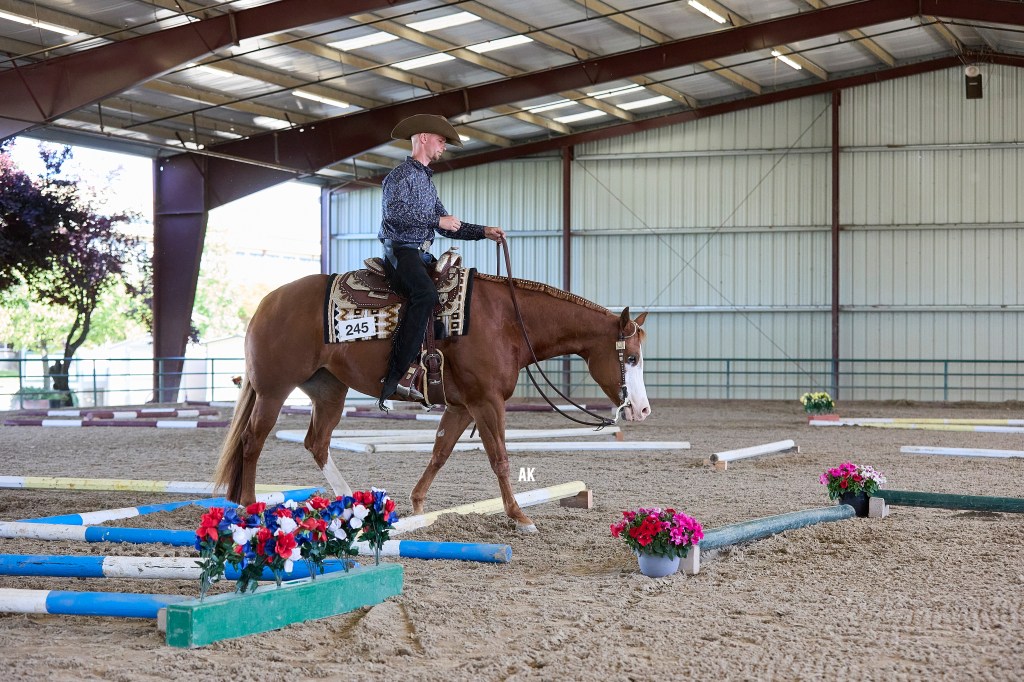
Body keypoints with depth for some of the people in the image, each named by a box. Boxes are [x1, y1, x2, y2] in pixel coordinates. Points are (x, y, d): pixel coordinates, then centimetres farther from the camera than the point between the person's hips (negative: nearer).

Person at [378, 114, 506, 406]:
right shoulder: (402, 174, -3)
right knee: (425, 294, -33)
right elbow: (395, 212, -20)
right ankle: (395, 377, -39)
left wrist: (483, 232, 13)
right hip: (400, 252, -10)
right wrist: (438, 220, -18)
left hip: (422, 255, 10)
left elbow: (448, 227, 25)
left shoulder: (427, 180, 25)